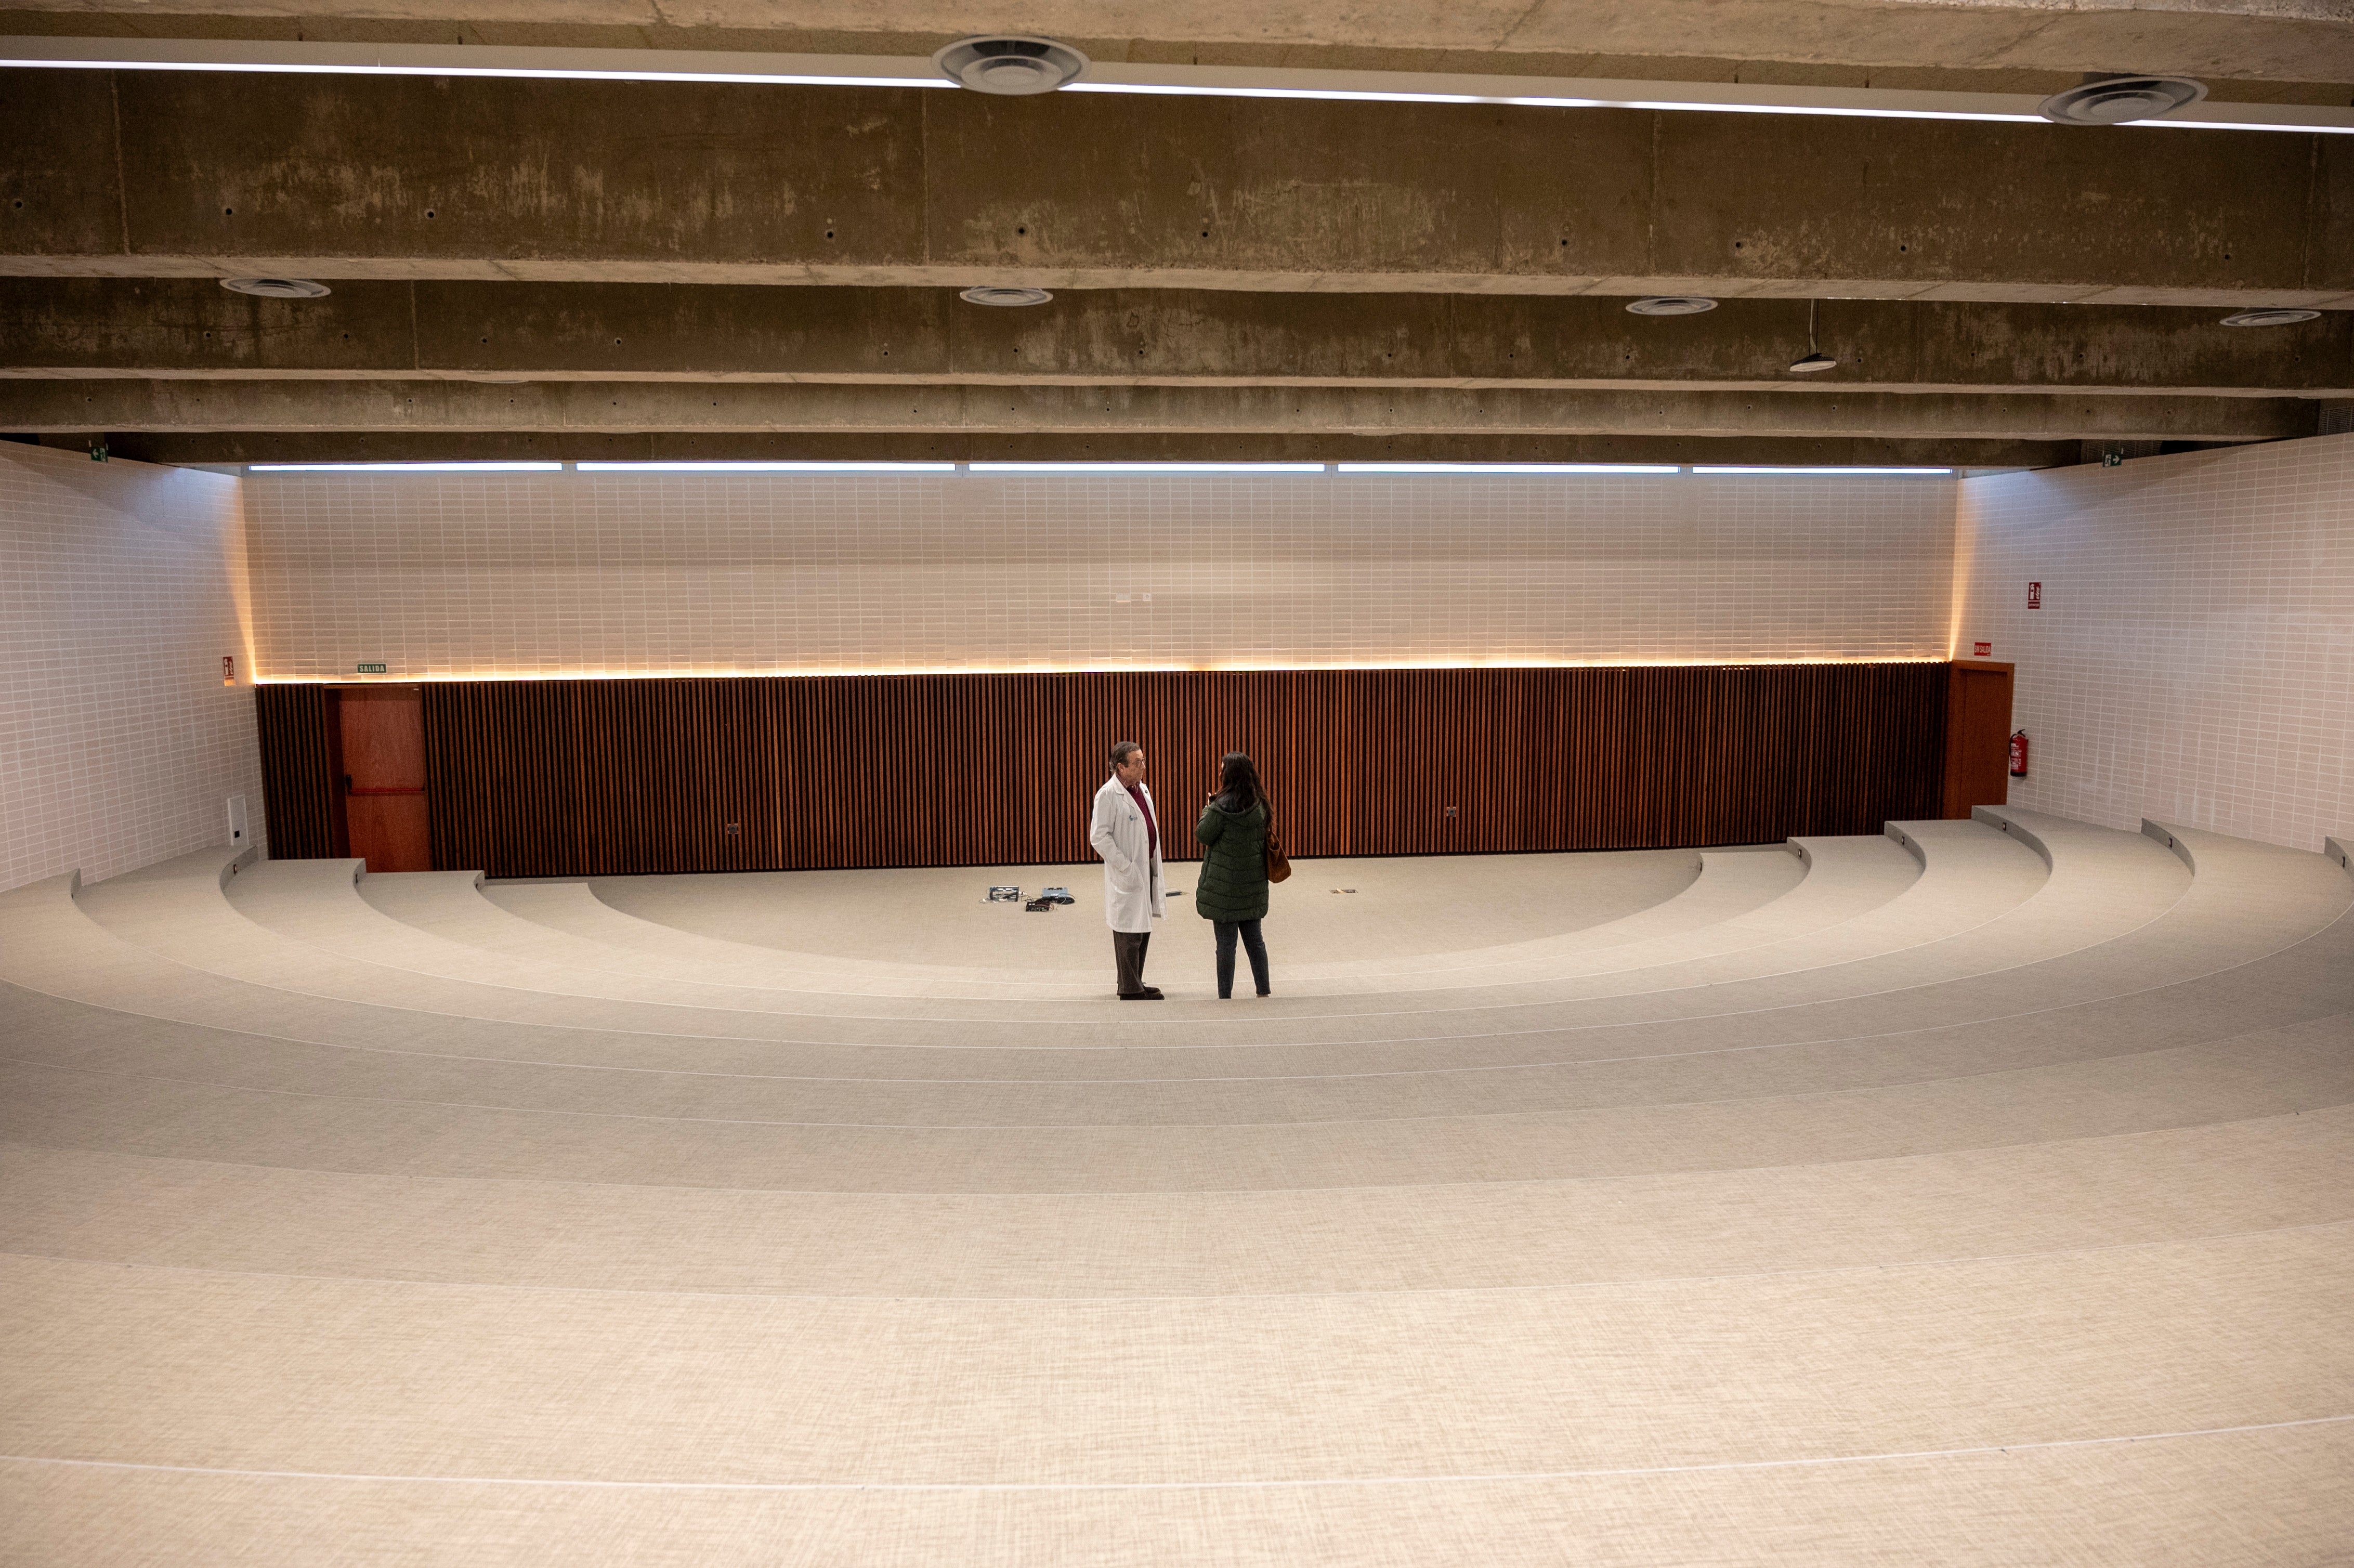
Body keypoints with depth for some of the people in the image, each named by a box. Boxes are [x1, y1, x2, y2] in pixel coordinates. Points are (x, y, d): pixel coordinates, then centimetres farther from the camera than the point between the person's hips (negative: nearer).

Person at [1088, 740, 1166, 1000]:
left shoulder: (1142, 789, 12)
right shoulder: (1108, 794, -14)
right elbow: (1099, 837, -18)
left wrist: (1155, 868, 15)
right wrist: (1126, 868, -18)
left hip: (1146, 869, 9)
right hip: (1127, 876, -9)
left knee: (1144, 929, 14)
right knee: (1129, 933, -3)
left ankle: (1135, 983, 25)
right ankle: (1130, 989, 5)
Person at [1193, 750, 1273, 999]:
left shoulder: (1223, 805, -18)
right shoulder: (1259, 804, 4)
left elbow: (1203, 834, -9)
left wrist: (1207, 809, 7)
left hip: (1225, 885, -6)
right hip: (1253, 882, 7)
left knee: (1226, 941, 2)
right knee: (1254, 937, 15)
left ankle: (1225, 997, 9)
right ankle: (1263, 991, 20)